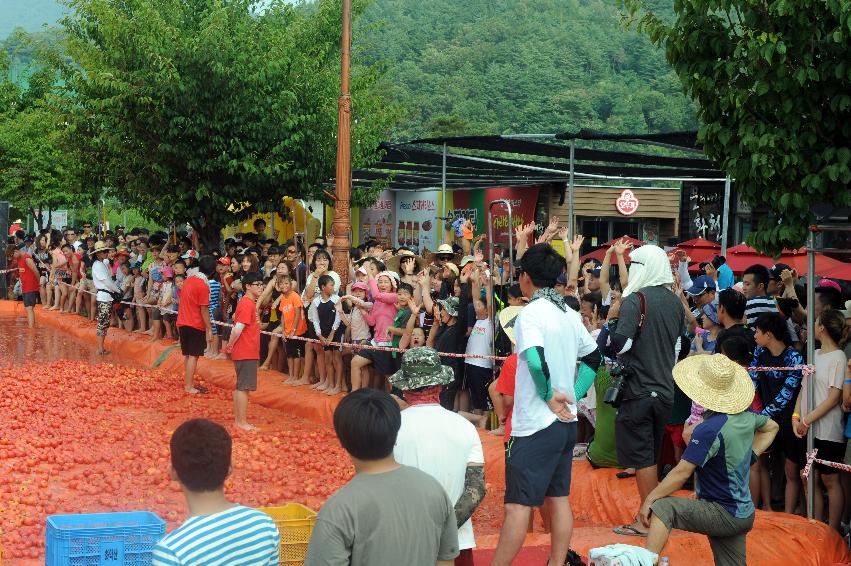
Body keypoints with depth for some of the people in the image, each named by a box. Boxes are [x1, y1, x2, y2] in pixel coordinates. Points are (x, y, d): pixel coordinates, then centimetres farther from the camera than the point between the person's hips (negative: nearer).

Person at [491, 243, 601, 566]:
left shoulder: (531, 313, -15)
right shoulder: (570, 315, 9)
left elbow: (536, 360, -30)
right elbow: (593, 358, 19)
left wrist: (548, 395, -16)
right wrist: (573, 393, 12)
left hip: (536, 424, -8)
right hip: (566, 421, 8)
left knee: (518, 503, -5)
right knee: (559, 497, 13)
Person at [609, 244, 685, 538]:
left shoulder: (635, 299, -14)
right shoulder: (675, 302, 7)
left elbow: (620, 344, -23)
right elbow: (678, 346, 14)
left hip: (639, 390, -6)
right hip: (665, 390, 6)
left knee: (642, 459, 0)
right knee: (652, 456, 16)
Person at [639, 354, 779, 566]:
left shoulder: (709, 429, -25)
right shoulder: (746, 416, 1)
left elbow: (682, 473, -24)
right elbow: (771, 427, 24)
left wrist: (648, 500, -17)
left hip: (724, 514, -9)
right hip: (743, 513, 9)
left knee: (661, 507, -17)